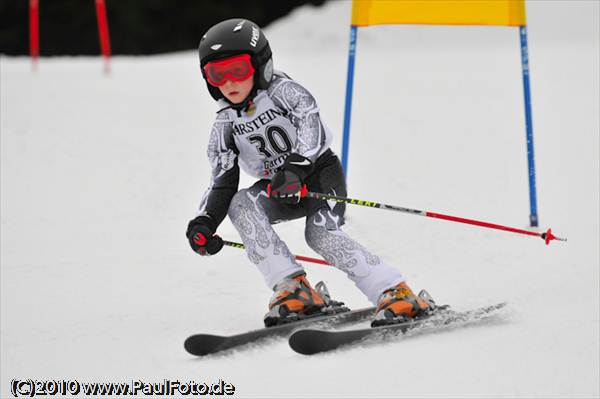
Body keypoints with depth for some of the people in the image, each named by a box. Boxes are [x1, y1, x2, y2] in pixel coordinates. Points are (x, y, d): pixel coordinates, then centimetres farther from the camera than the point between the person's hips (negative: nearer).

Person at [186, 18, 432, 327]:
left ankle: (397, 294, -28)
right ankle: (293, 289, -29)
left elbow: (311, 126, -27)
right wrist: (204, 222, -18)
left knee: (320, 234, -29)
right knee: (239, 204, -25)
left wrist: (296, 166, -45)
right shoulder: (225, 126, 2)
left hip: (320, 172, -4)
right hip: (278, 191, 4)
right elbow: (223, 182, -1)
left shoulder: (282, 90, -11)